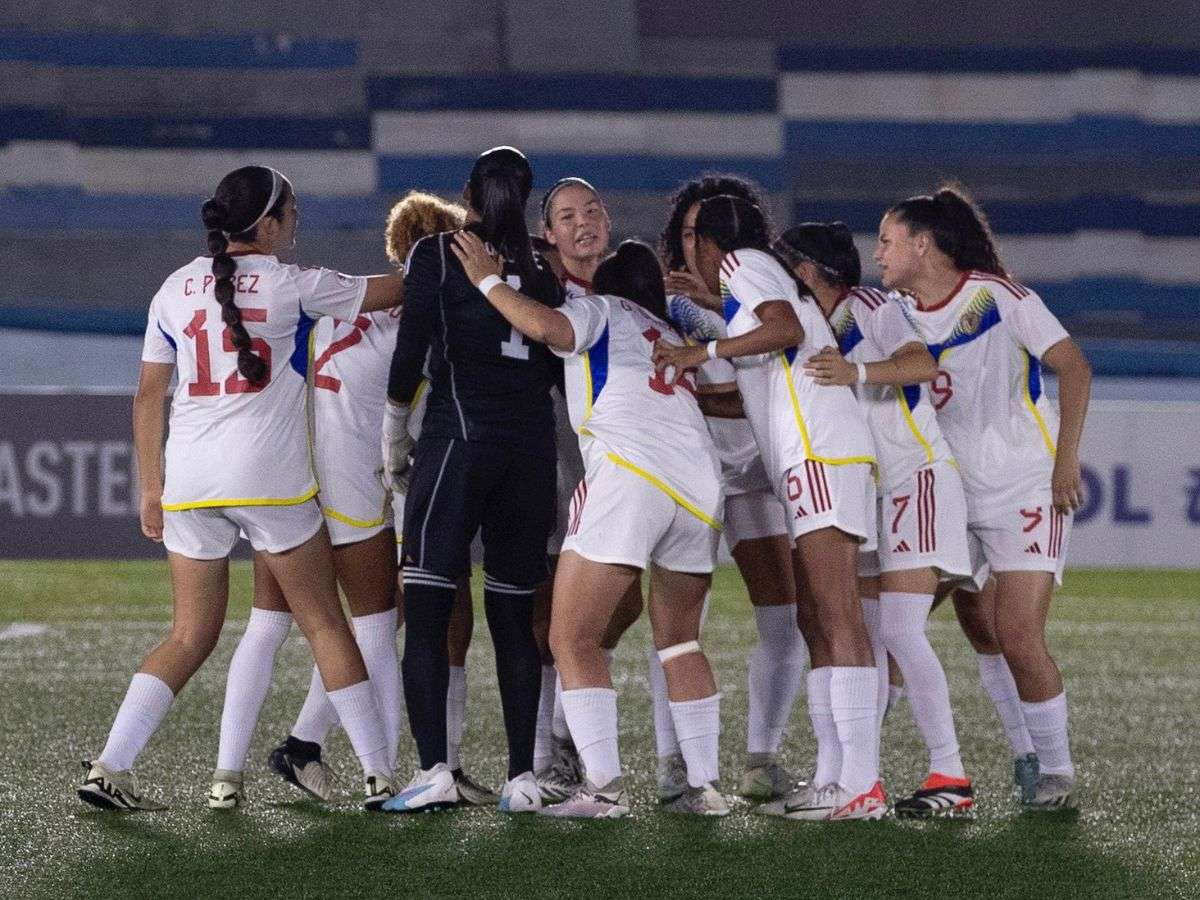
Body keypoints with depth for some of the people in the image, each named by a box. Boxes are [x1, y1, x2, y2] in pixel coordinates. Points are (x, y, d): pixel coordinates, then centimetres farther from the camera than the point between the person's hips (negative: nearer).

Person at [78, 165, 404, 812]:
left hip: (188, 476, 4)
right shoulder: (291, 285, -2)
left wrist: (151, 487, 18)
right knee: (324, 624, 6)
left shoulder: (176, 288, 10)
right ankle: (378, 776, 7)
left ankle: (109, 768, -1)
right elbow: (391, 291, 9)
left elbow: (147, 398, 12)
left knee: (190, 635, 11)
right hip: (269, 478, -4)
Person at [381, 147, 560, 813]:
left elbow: (411, 350, -5)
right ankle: (522, 777, 4)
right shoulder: (543, 267, 13)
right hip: (533, 448, 4)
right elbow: (564, 368, 16)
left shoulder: (437, 253, 1)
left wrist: (394, 440, 4)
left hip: (459, 438, -4)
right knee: (514, 616, 9)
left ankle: (435, 770, -16)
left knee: (427, 613, -4)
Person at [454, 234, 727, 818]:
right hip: (700, 483, 7)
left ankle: (604, 787, -15)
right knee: (678, 638, 21)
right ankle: (704, 785, 12)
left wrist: (488, 281, 7)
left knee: (572, 639, -3)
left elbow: (544, 326, -5)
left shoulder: (601, 310, 14)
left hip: (629, 470, -7)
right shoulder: (670, 338, 32)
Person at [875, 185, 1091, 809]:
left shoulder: (996, 296, -8)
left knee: (1017, 637, -15)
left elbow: (1074, 368, -8)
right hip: (948, 493, 6)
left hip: (1026, 490, -6)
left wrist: (1066, 462, -13)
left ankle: (1056, 770, 3)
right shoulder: (897, 316, 8)